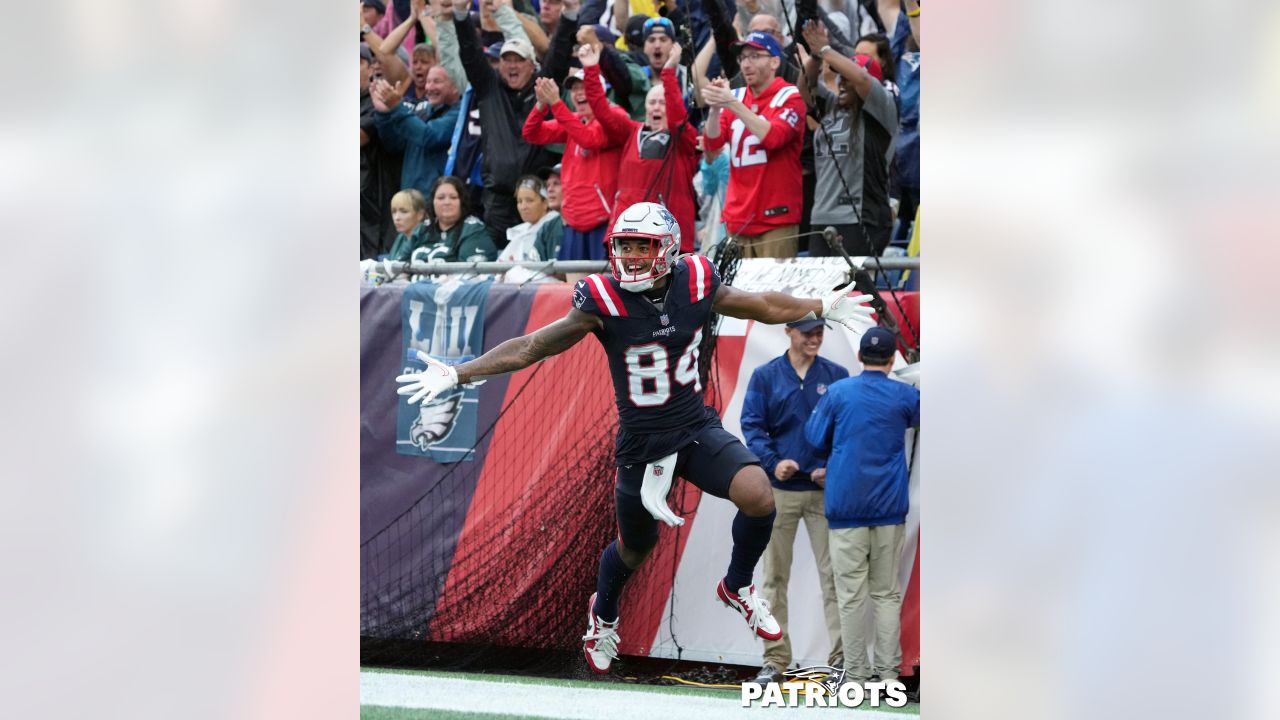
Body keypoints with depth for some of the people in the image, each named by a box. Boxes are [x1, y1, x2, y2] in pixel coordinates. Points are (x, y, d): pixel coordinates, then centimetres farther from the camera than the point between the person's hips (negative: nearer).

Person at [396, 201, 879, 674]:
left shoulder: (695, 284, -9)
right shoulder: (603, 300, -17)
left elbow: (763, 306, 10)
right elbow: (531, 348, -13)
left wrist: (824, 308, 20)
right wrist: (457, 375, -16)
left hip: (697, 428, 2)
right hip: (641, 444, -2)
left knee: (758, 497, -22)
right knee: (635, 548, 16)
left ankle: (737, 588, 8)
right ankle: (603, 615, 51)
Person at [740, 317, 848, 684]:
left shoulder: (836, 376, 5)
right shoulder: (765, 376, 3)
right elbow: (752, 425, -1)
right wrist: (773, 462, -17)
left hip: (824, 488, 0)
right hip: (779, 489, 0)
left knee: (833, 573, -5)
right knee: (775, 576, 3)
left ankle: (841, 655, -3)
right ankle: (775, 660, 8)